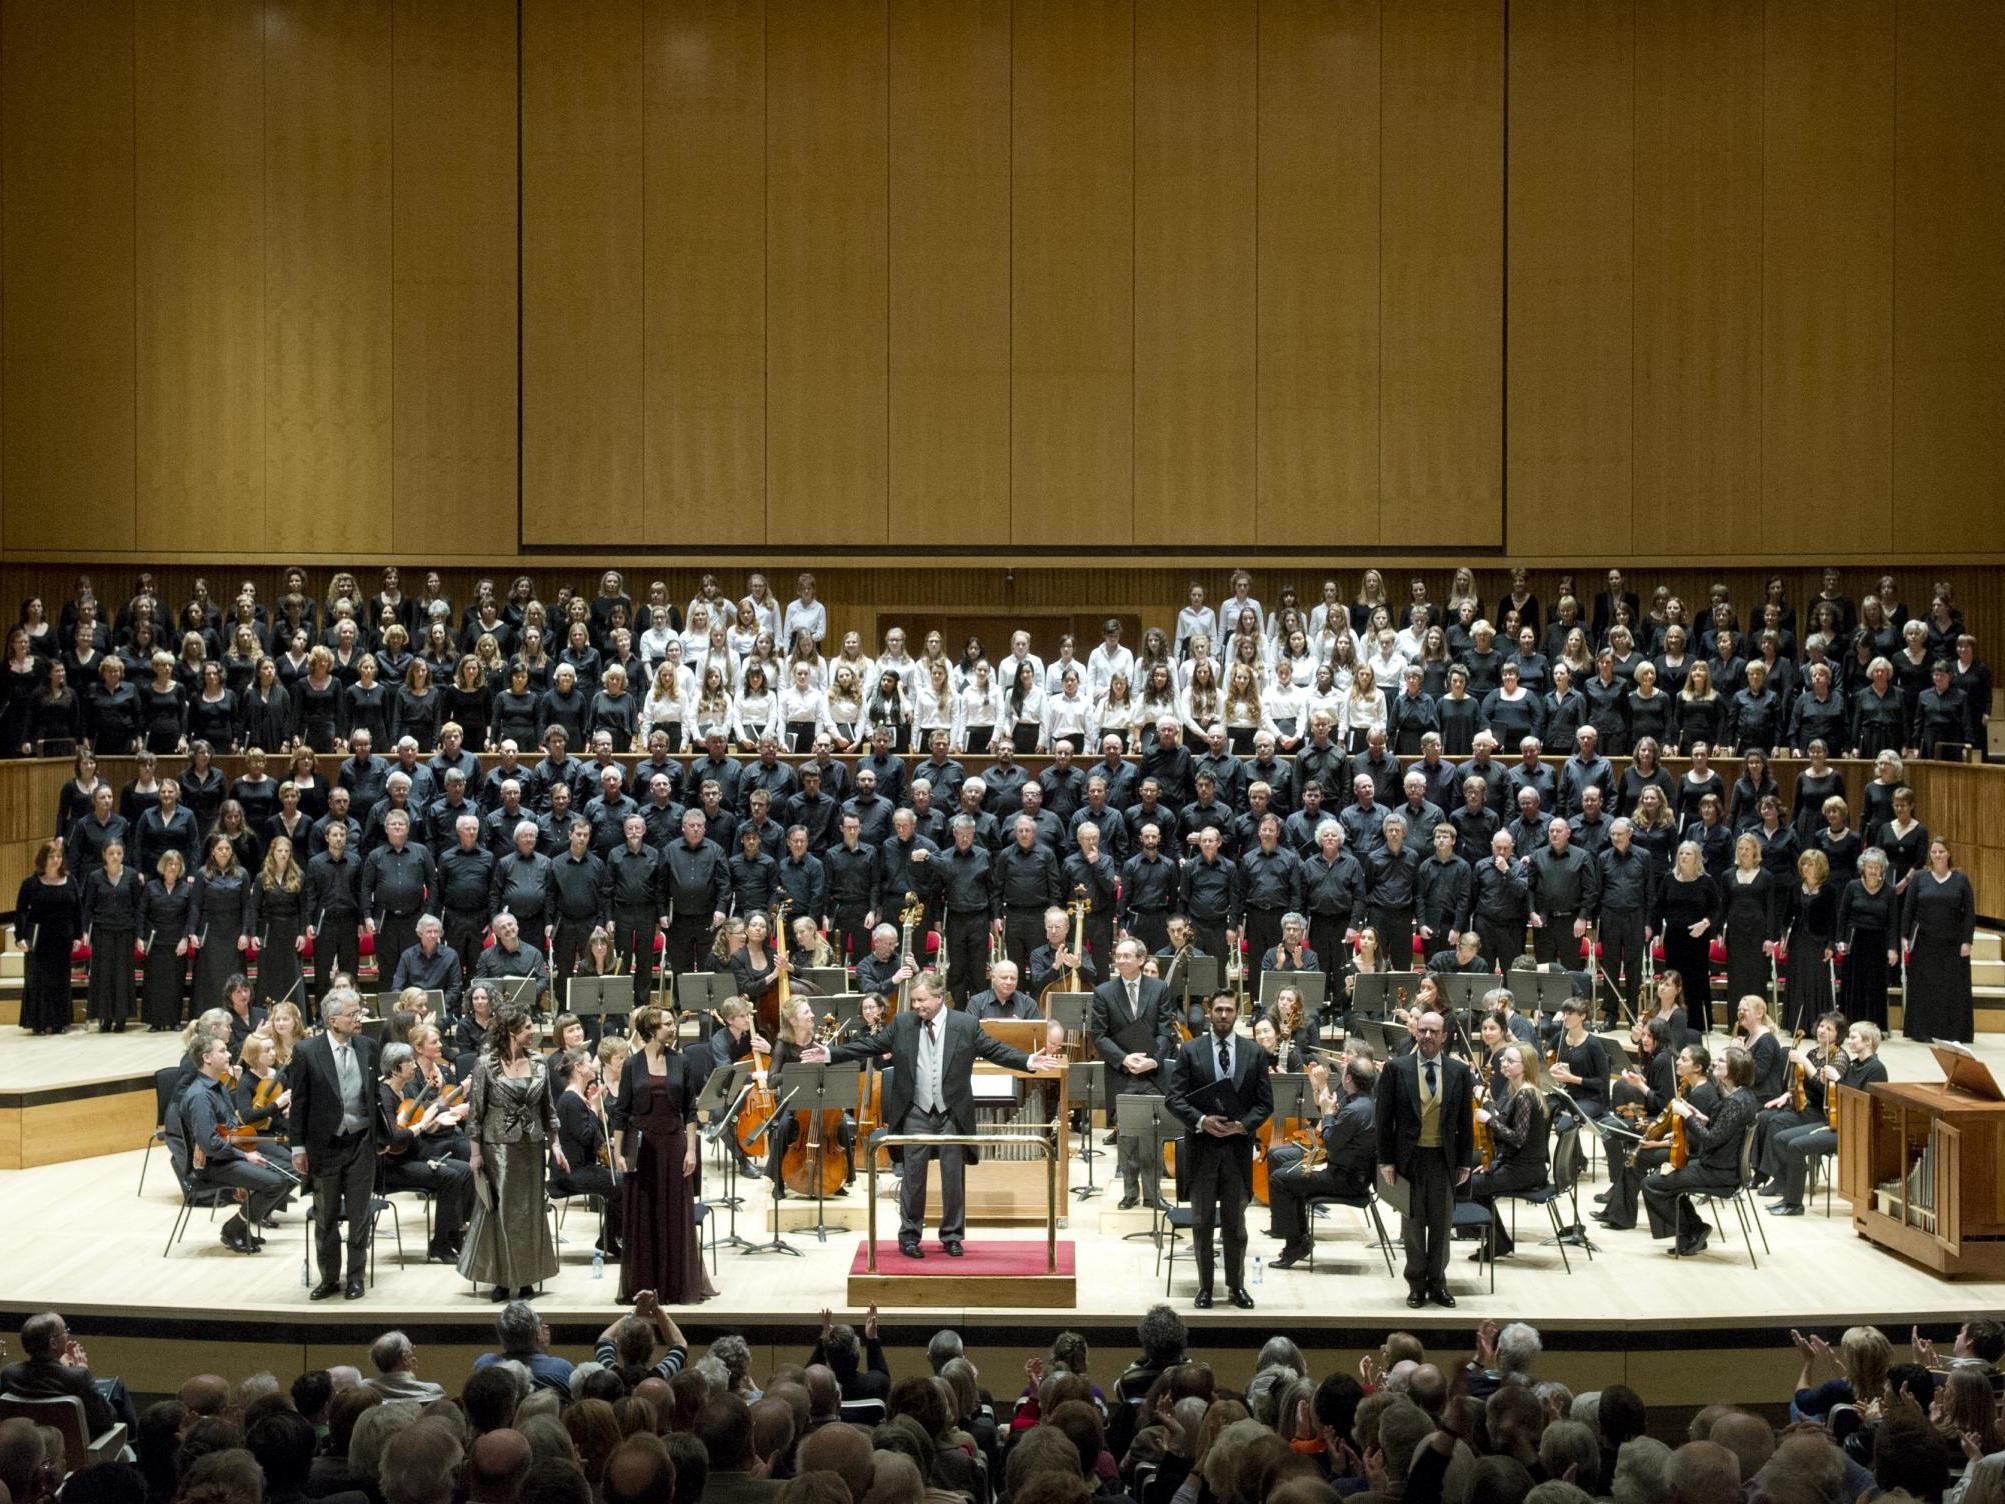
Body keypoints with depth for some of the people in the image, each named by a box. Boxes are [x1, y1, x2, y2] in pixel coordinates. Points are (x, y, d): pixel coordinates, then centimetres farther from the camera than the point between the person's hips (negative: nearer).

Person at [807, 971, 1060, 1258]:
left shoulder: (966, 1025, -2)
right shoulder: (902, 1024, 1)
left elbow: (996, 1050, -4)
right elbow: (868, 1046, 3)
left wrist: (1029, 1062, -18)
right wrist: (829, 1054, -4)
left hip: (953, 1114, 0)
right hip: (916, 1113, 1)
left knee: (953, 1176, 5)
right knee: (913, 1174, 3)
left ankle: (952, 1235, 17)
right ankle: (909, 1235, 13)